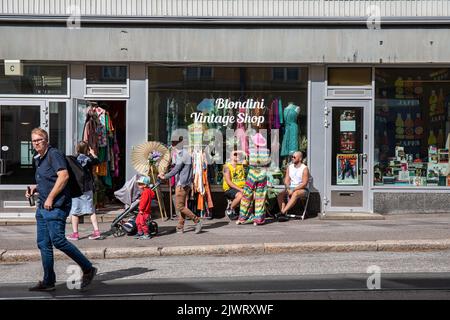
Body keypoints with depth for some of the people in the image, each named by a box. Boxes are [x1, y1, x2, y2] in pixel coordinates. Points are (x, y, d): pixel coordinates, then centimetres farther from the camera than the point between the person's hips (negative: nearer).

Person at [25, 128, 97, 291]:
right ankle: (48, 282, 16)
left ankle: (88, 269, -3)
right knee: (43, 244, 8)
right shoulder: (38, 160, 21)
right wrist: (35, 188, 13)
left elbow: (64, 176, -21)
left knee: (58, 240, -14)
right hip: (42, 206, 10)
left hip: (56, 206, -10)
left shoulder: (54, 154, -8)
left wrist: (50, 198, -21)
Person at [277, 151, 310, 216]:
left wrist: (293, 190, -21)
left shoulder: (304, 168, -8)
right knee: (280, 194, -23)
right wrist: (288, 189, -14)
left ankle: (283, 212, -43)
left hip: (302, 189, -5)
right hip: (291, 188, 6)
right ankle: (283, 215, -32)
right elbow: (286, 180, 7)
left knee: (295, 194, -38)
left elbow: (304, 184, -15)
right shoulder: (289, 167, 10)